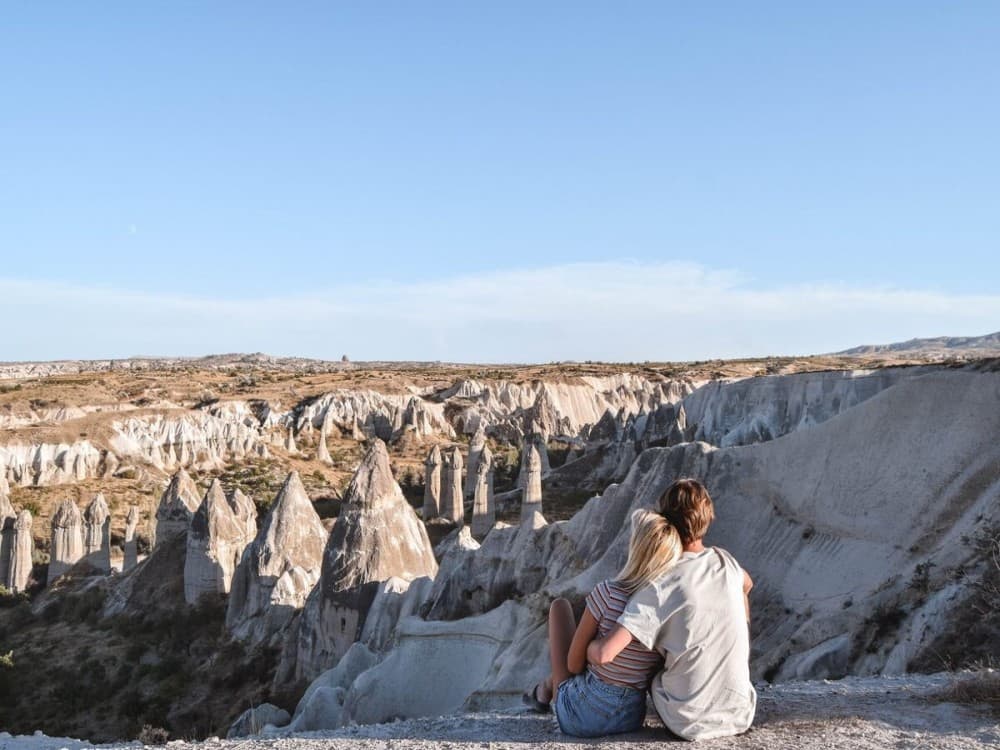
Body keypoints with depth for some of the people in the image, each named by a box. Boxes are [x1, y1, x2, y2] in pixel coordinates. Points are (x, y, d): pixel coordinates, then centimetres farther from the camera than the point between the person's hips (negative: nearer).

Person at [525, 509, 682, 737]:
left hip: (578, 716, -4)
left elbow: (574, 663, -12)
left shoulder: (608, 593, -22)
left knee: (560, 605, 15)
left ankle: (548, 690, 34)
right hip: (632, 718, 5)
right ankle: (547, 688, 48)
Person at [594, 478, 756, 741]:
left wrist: (591, 647, -3)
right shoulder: (725, 561, -4)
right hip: (741, 716, 3)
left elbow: (603, 653, -26)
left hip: (688, 725, -3)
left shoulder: (658, 587, -19)